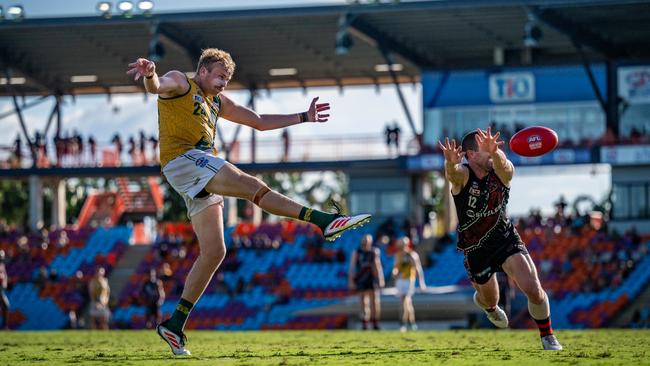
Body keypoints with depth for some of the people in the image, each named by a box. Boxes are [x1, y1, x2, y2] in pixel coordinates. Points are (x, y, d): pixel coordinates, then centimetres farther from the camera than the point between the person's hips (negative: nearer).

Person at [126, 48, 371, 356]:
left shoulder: (218, 102, 30)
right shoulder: (179, 83, 6)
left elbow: (260, 122, 34)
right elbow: (156, 87, -18)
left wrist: (303, 118, 30)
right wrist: (150, 75, -42)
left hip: (203, 176, 9)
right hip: (181, 158, -9)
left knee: (214, 251, 1)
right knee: (252, 185, -22)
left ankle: (175, 324, 4)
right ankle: (324, 220, -31)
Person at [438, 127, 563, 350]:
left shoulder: (503, 173, -18)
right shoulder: (462, 175, -20)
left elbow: (502, 164, -44)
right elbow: (452, 174, -45)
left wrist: (494, 152, -69)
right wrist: (451, 163, -72)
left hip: (506, 238, 0)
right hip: (476, 249, 0)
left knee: (533, 290, -17)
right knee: (489, 299, 18)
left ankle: (547, 337, 8)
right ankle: (489, 307, 58)